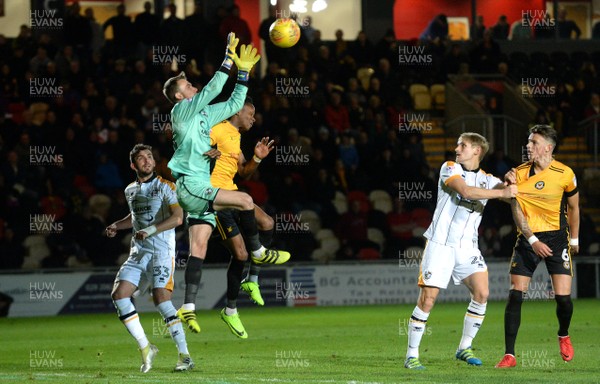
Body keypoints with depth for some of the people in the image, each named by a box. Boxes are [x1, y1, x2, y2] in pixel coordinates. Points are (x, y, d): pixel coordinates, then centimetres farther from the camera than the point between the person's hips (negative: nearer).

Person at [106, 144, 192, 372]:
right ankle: (145, 349, -1)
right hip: (138, 251, 6)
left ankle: (185, 356, -15)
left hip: (162, 251, -6)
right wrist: (117, 226, 18)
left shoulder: (165, 187, -5)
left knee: (161, 298, -20)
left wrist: (150, 230, -24)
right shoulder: (130, 191, 15)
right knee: (119, 295, -9)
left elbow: (178, 217, -18)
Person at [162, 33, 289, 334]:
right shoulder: (181, 111, -4)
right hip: (189, 185, -8)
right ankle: (258, 252, 3)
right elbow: (211, 91, -15)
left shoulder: (203, 114, 19)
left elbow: (234, 104, 23)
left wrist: (244, 72, 15)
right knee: (245, 201, -16)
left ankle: (188, 307, -5)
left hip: (200, 189, 8)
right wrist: (228, 60, -14)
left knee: (199, 248, 0)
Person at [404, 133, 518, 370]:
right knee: (428, 298, -9)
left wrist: (511, 182, -22)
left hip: (467, 247, 4)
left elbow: (512, 194, 0)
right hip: (440, 243, -4)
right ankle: (411, 355, -1)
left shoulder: (487, 180, 12)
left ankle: (464, 348, 8)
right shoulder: (450, 168, -1)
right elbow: (465, 191, -19)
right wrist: (502, 192, -21)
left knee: (481, 293, -10)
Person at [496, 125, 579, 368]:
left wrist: (574, 239, 16)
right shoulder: (519, 173, -3)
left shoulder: (565, 174, -6)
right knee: (515, 295, -8)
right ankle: (509, 355, -4)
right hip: (527, 239, 1)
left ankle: (563, 335, 25)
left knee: (563, 297, -9)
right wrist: (533, 241, -16)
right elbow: (517, 212, -5)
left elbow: (573, 207, 9)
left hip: (557, 237, -1)